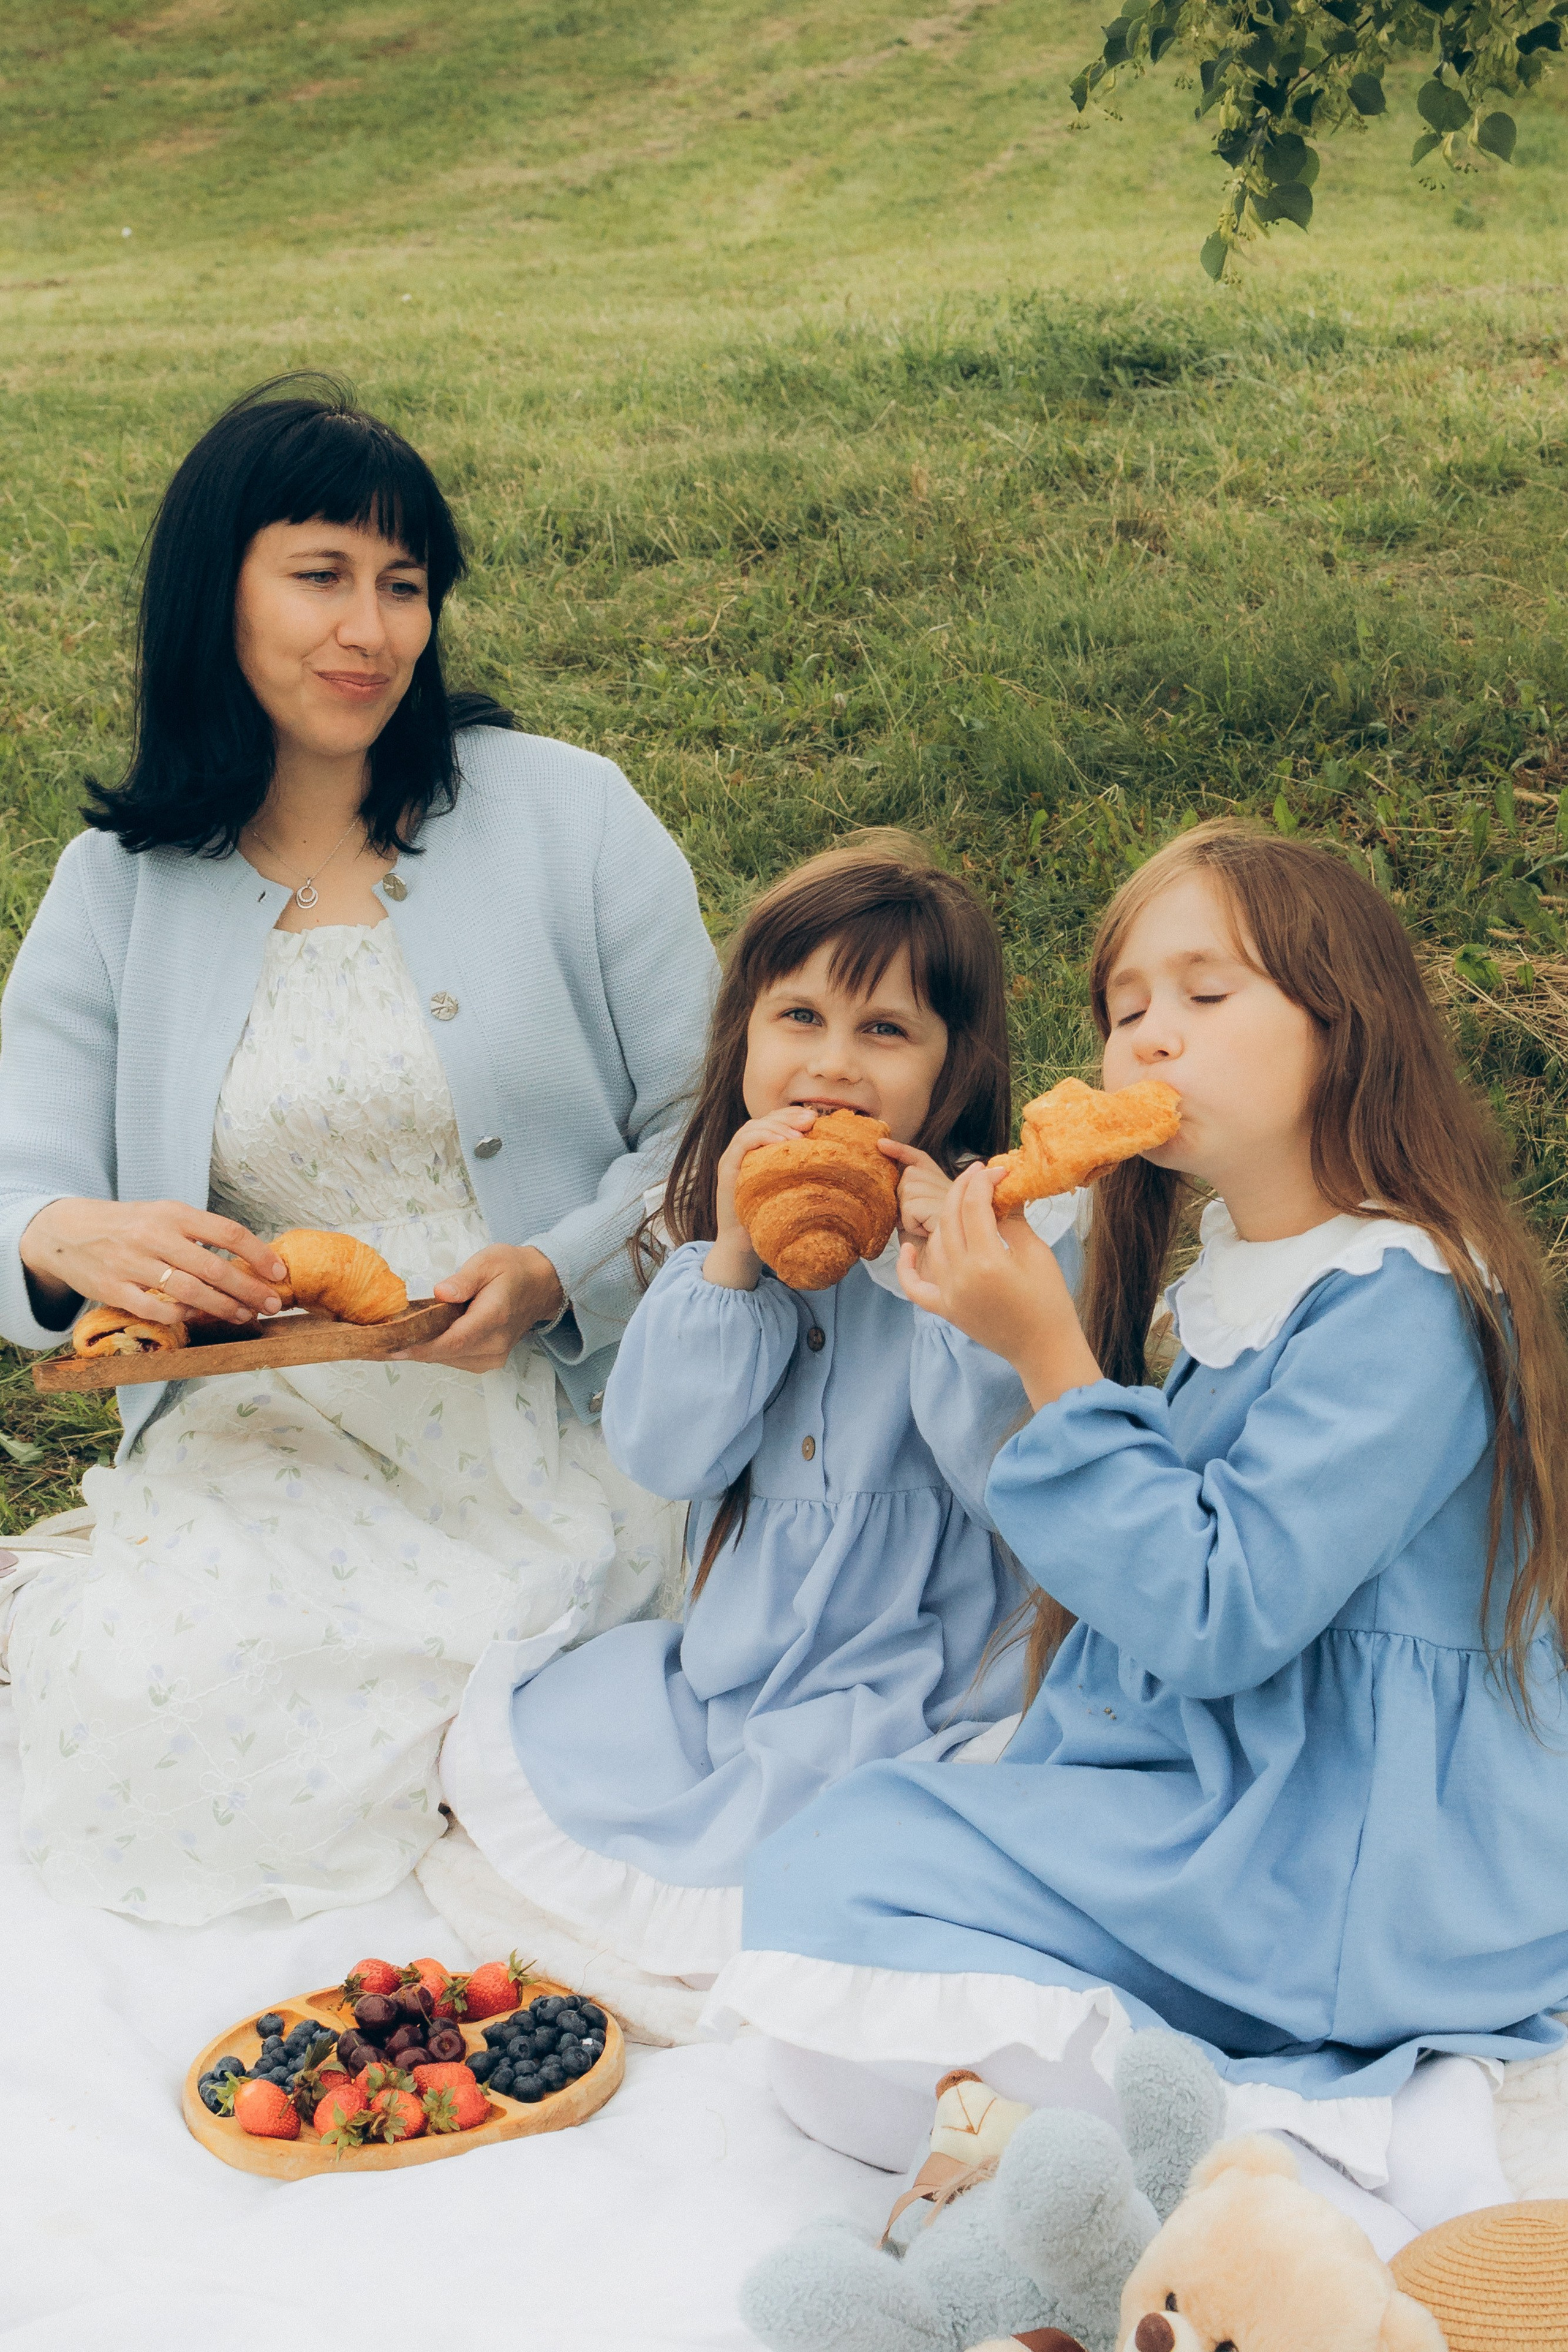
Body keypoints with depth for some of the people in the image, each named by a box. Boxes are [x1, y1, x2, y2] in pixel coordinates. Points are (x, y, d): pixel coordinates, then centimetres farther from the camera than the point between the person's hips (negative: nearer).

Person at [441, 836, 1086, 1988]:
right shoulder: (728, 1218, 1)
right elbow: (666, 1455, -8)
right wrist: (730, 1257, -21)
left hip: (923, 1686, -6)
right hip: (733, 1664, 6)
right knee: (494, 1752, 2)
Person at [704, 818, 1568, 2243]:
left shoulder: (1400, 1307, -18)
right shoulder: (1233, 1284, 10)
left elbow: (1213, 1619, -21)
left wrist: (1048, 1355, -19)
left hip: (1351, 1880, -10)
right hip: (1237, 1801, 10)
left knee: (839, 1885, -15)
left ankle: (1318, 2139, -16)